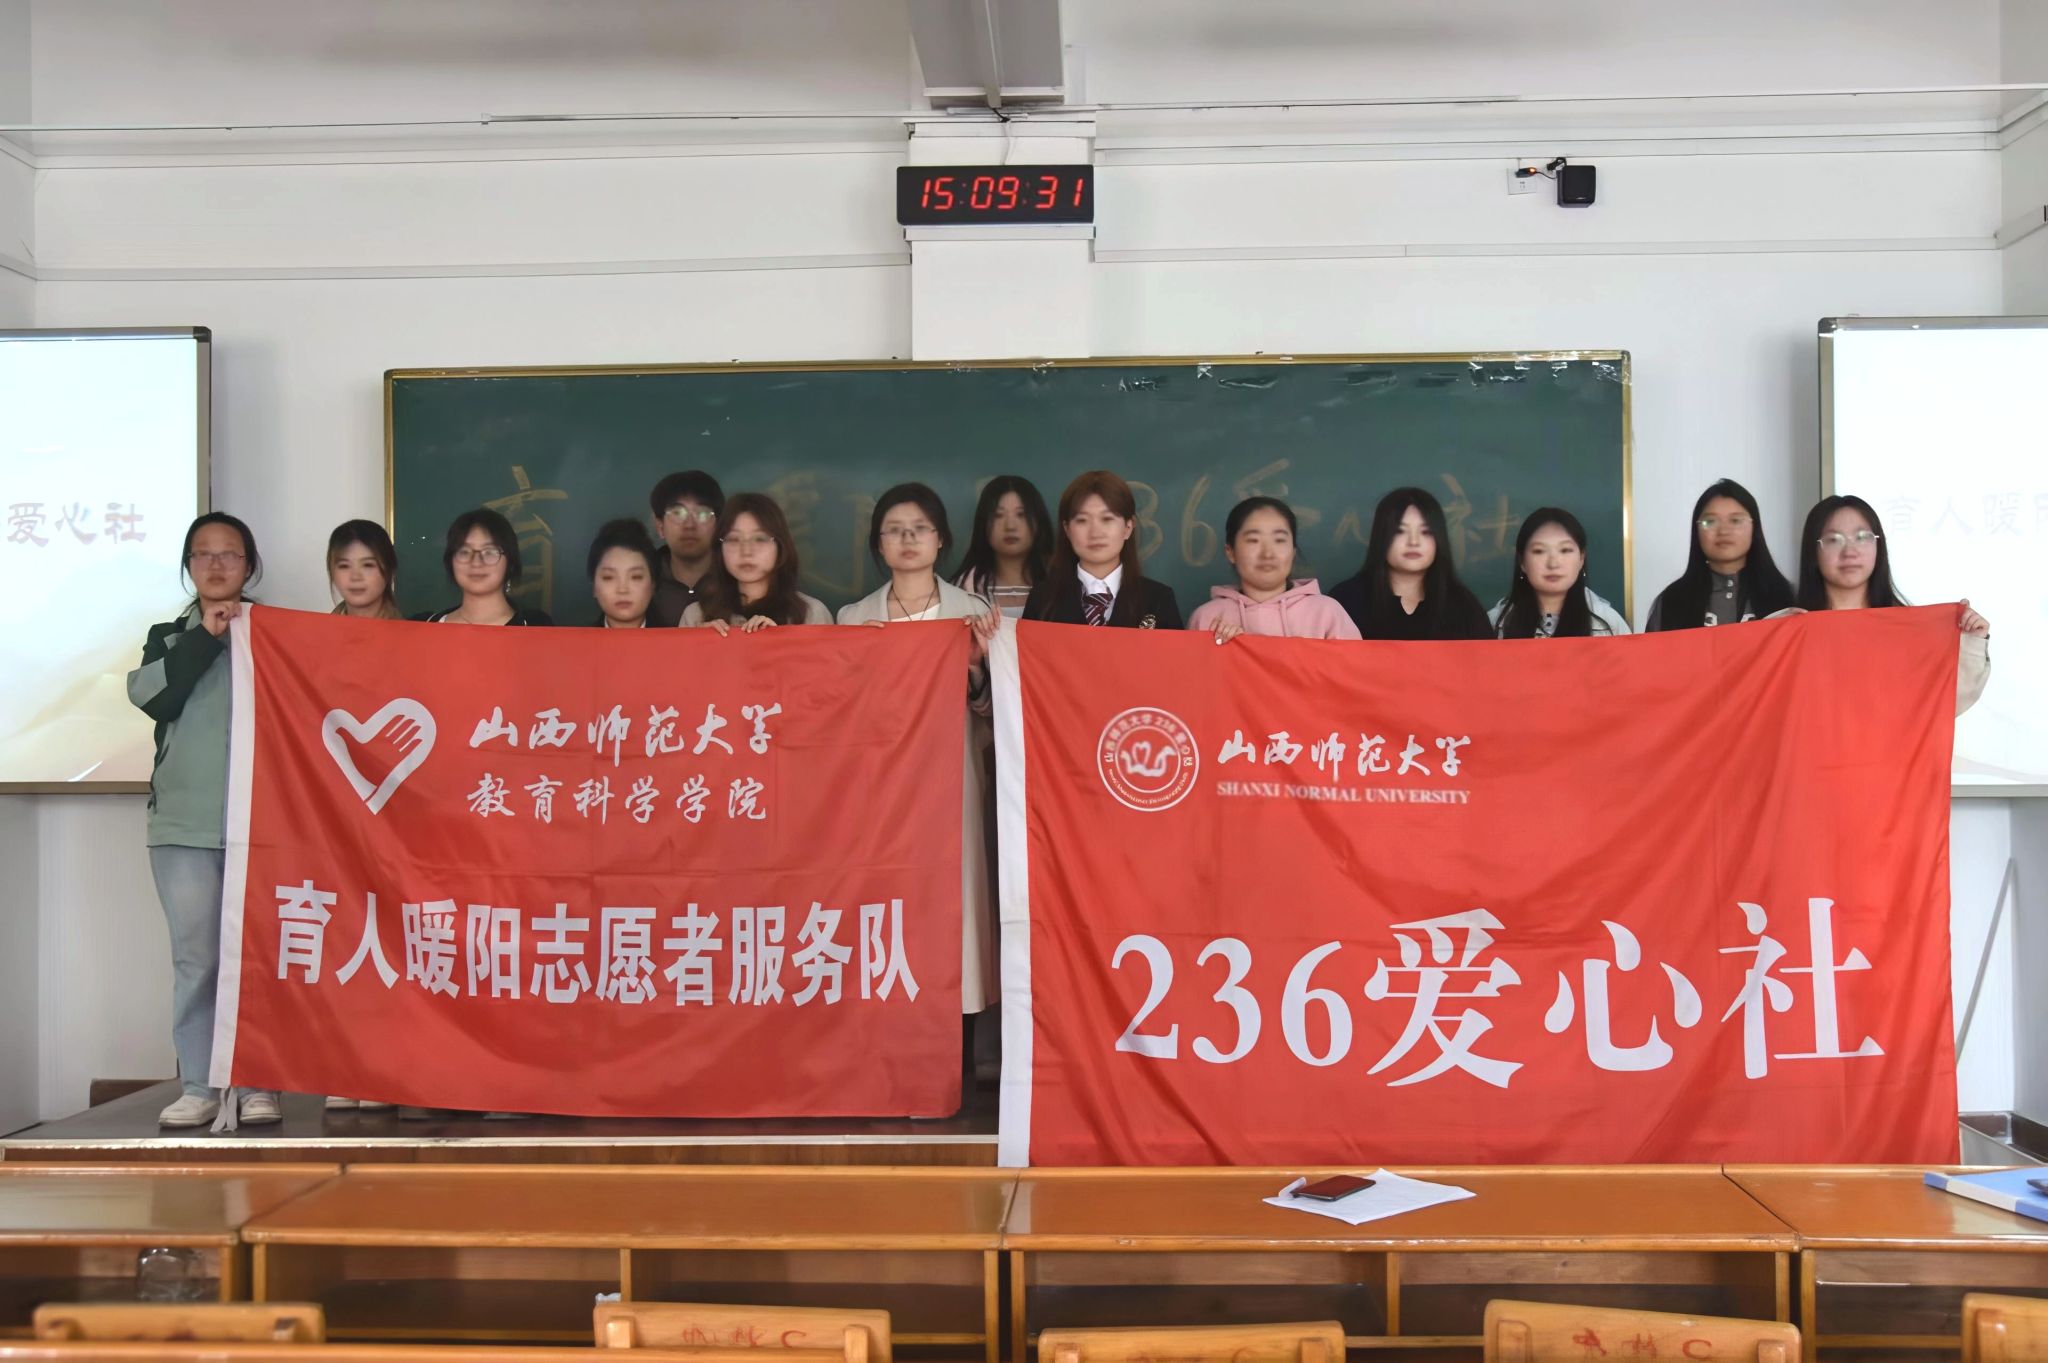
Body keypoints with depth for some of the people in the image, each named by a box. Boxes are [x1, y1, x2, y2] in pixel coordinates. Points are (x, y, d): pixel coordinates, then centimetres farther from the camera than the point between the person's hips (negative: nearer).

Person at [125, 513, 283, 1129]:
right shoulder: (168, 637, 15)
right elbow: (149, 696, -5)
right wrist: (207, 638, -8)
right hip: (184, 821, 2)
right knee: (195, 956, 1)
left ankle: (256, 1085, 5)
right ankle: (197, 1088, 7)